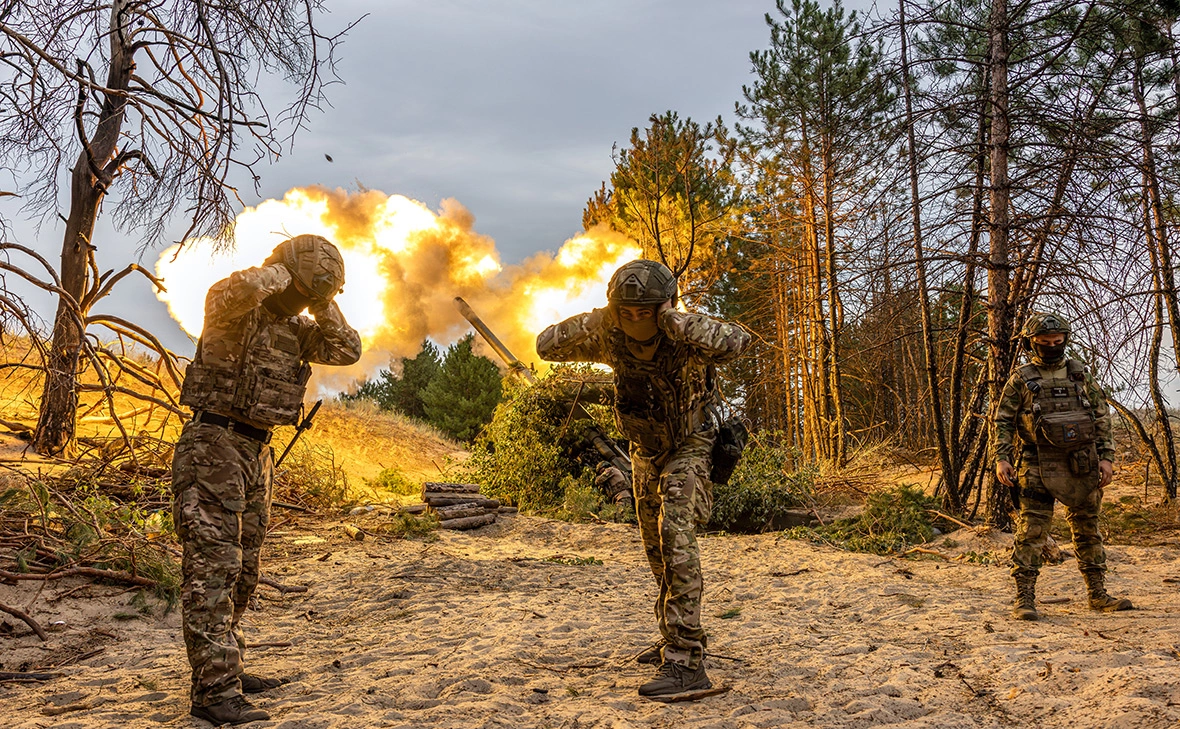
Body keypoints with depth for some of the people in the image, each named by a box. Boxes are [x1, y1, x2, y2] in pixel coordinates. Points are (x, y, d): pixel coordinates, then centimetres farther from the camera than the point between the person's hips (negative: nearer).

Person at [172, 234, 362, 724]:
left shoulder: (295, 327, 13)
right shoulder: (235, 311, -10)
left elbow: (347, 350, 6)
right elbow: (233, 290, -34)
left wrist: (321, 302, -1)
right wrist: (279, 272, -15)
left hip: (257, 455, 9)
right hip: (213, 447, -8)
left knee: (242, 571, 13)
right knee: (214, 565, -11)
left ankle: (223, 670, 25)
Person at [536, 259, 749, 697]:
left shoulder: (685, 340, -30)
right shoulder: (609, 339, -16)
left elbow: (736, 342, -49)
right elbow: (546, 346, -16)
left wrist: (676, 320, -49)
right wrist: (593, 320, -30)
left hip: (687, 447, -6)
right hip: (645, 452, 6)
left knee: (676, 536, -23)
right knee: (656, 550, 15)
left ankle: (685, 663, -23)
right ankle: (676, 637, 33)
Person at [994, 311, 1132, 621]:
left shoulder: (1081, 375, 10)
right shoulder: (1021, 380, 0)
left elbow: (1102, 417, 11)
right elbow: (1003, 421, 0)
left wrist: (1106, 457, 3)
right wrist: (1001, 458, -11)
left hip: (1082, 466, 4)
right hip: (1039, 467, -4)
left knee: (1088, 531, 13)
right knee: (1031, 533, -5)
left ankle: (1098, 595, 25)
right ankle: (1024, 599, -1)